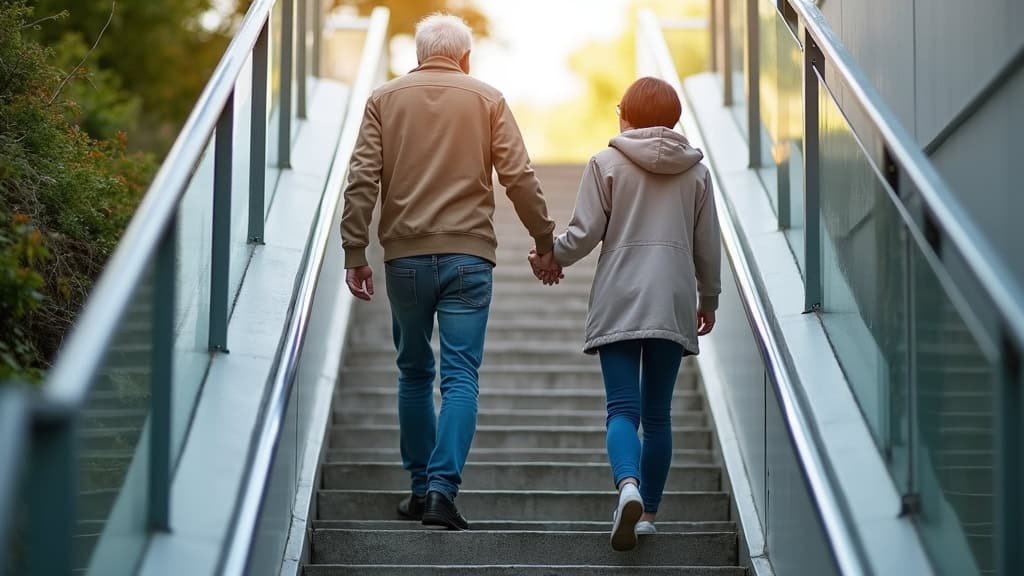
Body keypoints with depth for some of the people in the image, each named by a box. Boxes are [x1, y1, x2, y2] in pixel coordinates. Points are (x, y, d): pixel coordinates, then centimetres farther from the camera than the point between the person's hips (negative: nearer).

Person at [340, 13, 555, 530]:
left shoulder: (384, 99, 7)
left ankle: (421, 487, 19)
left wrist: (354, 254, 2)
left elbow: (362, 180, 0)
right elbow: (518, 177, -1)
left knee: (414, 374, 15)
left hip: (404, 256, 2)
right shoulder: (487, 100, 4)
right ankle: (442, 488, -15)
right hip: (467, 256, -2)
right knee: (460, 377, -2)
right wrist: (544, 237, 9)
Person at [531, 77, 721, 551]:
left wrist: (552, 257, 16)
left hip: (619, 303, -3)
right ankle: (647, 512, 13)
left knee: (623, 408, -6)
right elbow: (708, 246, 13)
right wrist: (708, 299, 27)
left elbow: (585, 232, -4)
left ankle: (628, 486, -32)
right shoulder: (696, 171, 9)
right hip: (673, 304, 3)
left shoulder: (607, 163, -1)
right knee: (657, 414, 10)